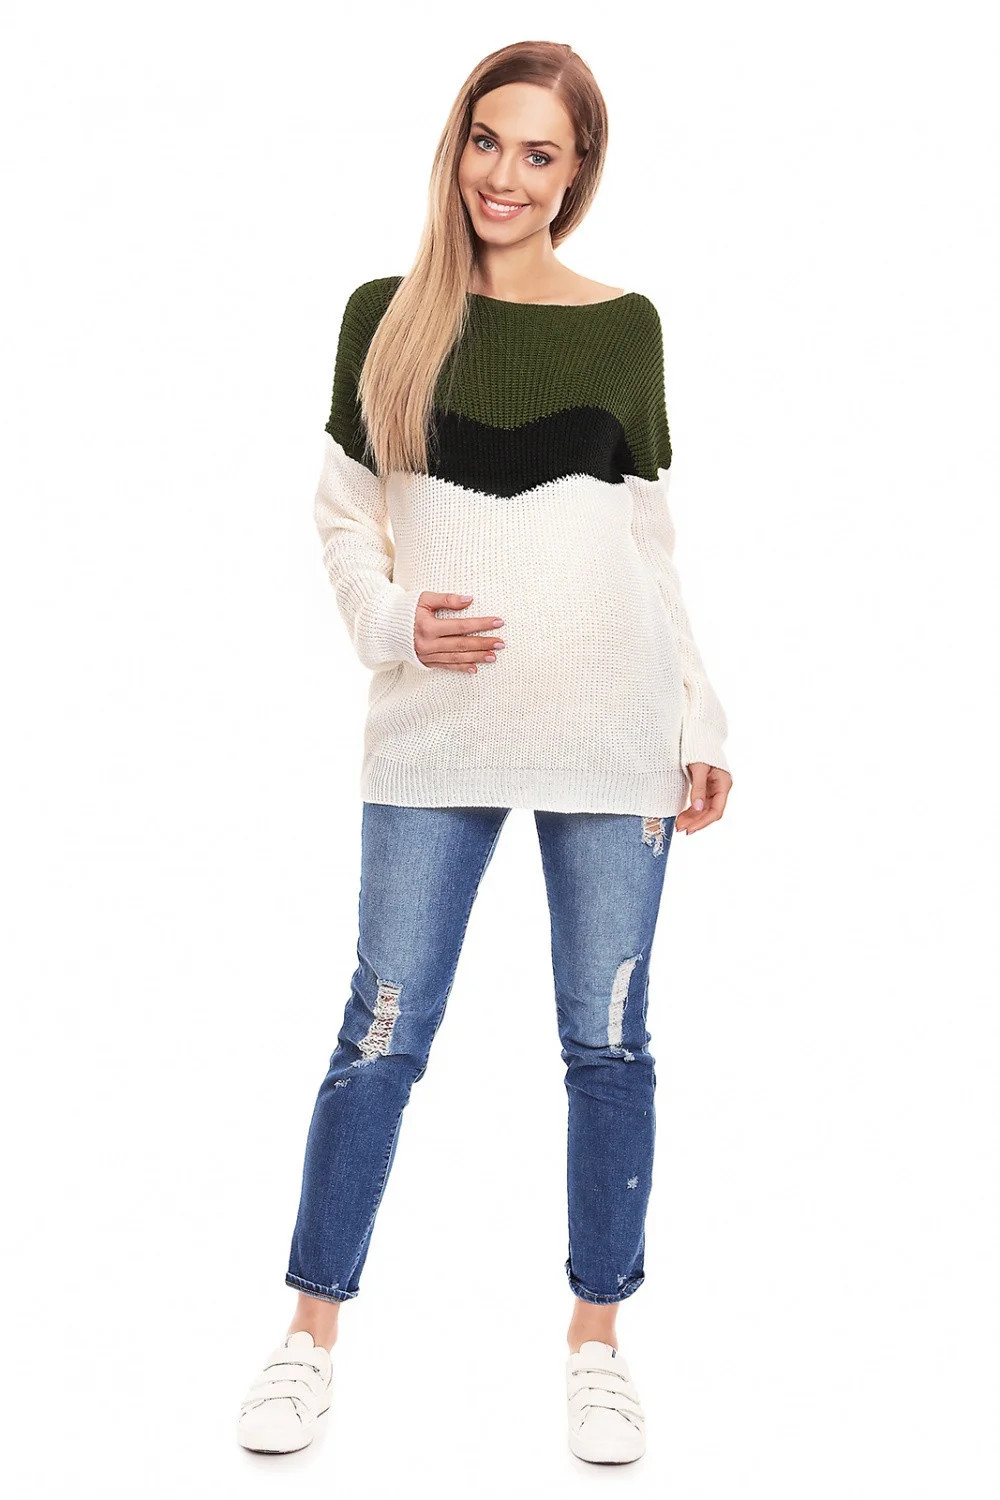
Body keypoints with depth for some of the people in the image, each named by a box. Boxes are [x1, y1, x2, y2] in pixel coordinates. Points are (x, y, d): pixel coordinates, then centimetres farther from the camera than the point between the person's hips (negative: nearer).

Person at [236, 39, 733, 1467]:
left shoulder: (624, 324, 7)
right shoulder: (385, 314, 6)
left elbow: (653, 541, 10)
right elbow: (343, 511, 8)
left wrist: (700, 720, 7)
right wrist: (393, 621, -11)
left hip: (610, 736, 1)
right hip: (435, 733, 0)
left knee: (608, 1040, 6)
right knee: (383, 1033, 3)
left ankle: (597, 1339, 24)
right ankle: (312, 1332, 21)